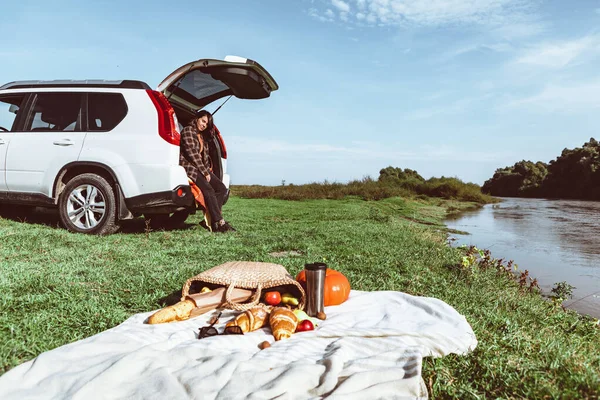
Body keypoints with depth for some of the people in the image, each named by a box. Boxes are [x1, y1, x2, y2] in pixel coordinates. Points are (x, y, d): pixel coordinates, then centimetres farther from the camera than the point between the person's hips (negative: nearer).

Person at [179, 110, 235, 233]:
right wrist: (204, 172, -15)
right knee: (208, 190, -27)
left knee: (221, 188, -9)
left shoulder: (203, 136, 22)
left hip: (201, 168, 9)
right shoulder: (188, 131, -5)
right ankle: (219, 223, -28)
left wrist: (207, 171, 4)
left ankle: (213, 220, -15)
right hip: (189, 167, -9)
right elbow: (192, 153, -14)